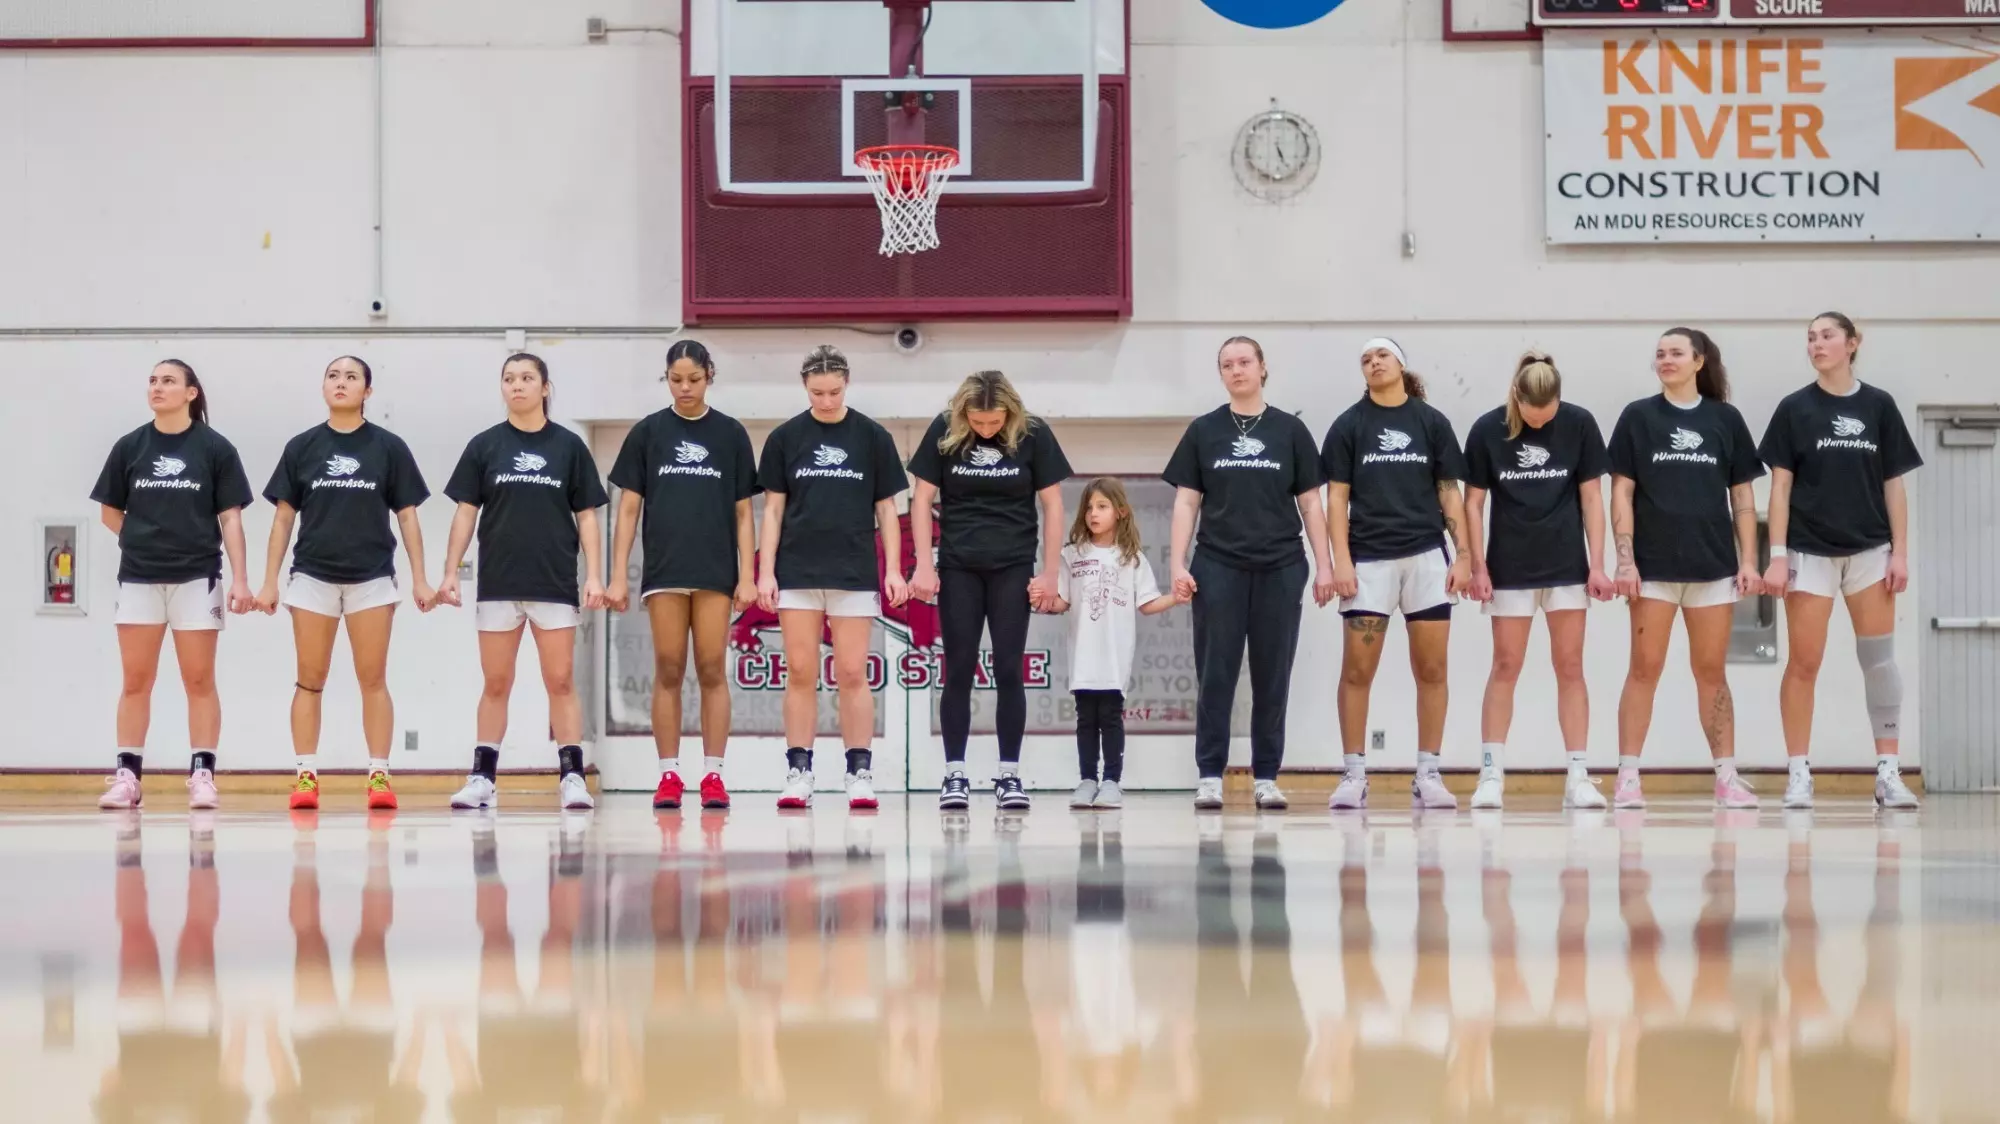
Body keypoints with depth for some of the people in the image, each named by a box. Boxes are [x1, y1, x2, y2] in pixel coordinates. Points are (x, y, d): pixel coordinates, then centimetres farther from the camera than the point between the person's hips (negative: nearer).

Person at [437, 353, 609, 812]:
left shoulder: (569, 446, 4)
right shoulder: (484, 446, 6)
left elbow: (586, 515, 5)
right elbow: (466, 512, 7)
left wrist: (594, 575, -3)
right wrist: (450, 573, 1)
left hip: (555, 583, -1)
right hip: (497, 583, 1)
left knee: (561, 682, -2)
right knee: (496, 684, 5)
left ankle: (572, 776, -2)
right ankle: (482, 778, 9)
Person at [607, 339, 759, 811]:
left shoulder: (731, 434, 5)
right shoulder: (647, 432, 5)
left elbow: (743, 513, 6)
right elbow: (628, 509, 6)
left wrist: (747, 576, -1)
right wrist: (618, 576, -1)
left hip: (716, 571, 0)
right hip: (664, 571, 0)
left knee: (712, 671, -1)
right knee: (668, 672, 1)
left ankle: (713, 775, 3)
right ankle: (669, 775, 4)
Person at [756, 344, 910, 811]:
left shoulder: (873, 437, 2)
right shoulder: (785, 438, 4)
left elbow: (886, 509, 5)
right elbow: (773, 508, 6)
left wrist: (894, 569, -1)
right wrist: (766, 571, 0)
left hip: (854, 573, -1)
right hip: (798, 573, 1)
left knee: (852, 674, -1)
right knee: (800, 672, 1)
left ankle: (860, 773, 2)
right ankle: (798, 773, 5)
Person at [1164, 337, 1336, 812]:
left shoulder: (1290, 430, 6)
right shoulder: (1203, 431, 7)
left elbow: (1310, 503, 7)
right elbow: (1186, 502, 6)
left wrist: (1323, 564, 1)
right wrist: (1177, 563, -3)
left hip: (1280, 568, 0)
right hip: (1218, 568, 0)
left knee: (1272, 678, 3)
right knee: (1215, 675, -1)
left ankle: (1266, 776, 9)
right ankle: (1209, 775, 2)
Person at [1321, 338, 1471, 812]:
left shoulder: (1431, 422, 8)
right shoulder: (1349, 425, 6)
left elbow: (1449, 493, 9)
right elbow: (1337, 498, 4)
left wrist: (1464, 553, 1)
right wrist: (1341, 559, -6)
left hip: (1426, 556, 1)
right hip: (1368, 559, -1)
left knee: (1432, 670, 0)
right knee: (1357, 670, -3)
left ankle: (1427, 775, 6)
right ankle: (1354, 776, 2)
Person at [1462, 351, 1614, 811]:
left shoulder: (1579, 424, -6)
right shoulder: (1488, 429, -8)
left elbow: (1591, 497, -1)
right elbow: (1474, 502, -1)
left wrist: (1597, 564, -4)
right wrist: (1477, 566, -5)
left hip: (1567, 565, 1)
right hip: (1510, 567, -1)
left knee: (1570, 668, 2)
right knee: (1505, 668, 1)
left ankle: (1578, 777, 3)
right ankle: (1491, 774, 4)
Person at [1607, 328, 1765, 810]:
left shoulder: (1725, 419, 7)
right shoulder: (1638, 417, 3)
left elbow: (1742, 496, 9)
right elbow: (1621, 492, 1)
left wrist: (1749, 560, 2)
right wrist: (1625, 559, -8)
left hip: (1713, 563, 1)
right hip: (1654, 565, -1)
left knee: (1711, 671, 5)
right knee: (1644, 669, -1)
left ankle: (1727, 778, 8)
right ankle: (1628, 778, 1)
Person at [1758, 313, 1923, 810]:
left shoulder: (1879, 406, 5)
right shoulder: (1795, 409, 1)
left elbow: (1894, 485, 6)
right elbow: (1780, 486, 0)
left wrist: (1900, 552, -1)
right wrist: (1777, 556, -7)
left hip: (1869, 549, 1)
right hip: (1810, 550, -1)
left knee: (1880, 659, 0)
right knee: (1803, 663, 0)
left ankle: (1888, 773, 4)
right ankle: (1799, 774, 5)